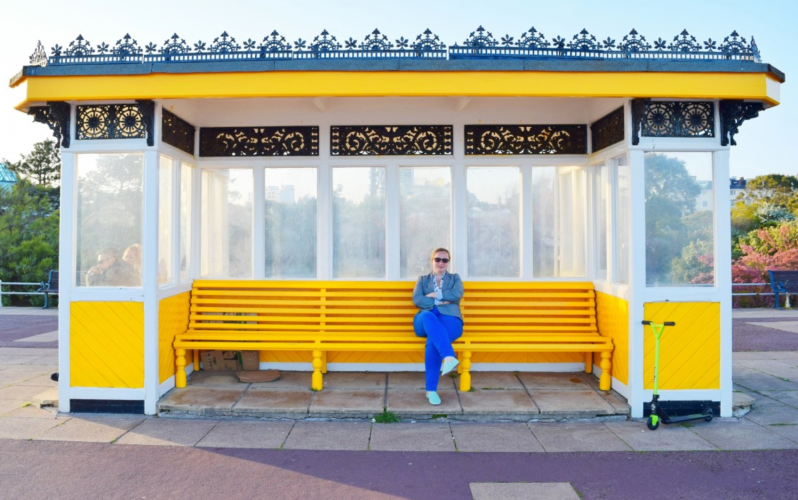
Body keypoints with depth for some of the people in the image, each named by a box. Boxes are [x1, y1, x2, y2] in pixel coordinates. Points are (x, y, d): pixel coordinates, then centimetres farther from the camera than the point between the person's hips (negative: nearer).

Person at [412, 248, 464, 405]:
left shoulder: (455, 278, 24)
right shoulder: (423, 279, 24)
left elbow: (457, 294, 0)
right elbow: (417, 300, 4)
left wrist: (435, 295, -1)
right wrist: (439, 302, -5)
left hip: (449, 319, -1)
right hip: (425, 320, 1)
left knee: (433, 341, -36)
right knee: (428, 316, -41)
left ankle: (431, 389, -33)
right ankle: (449, 357, -55)